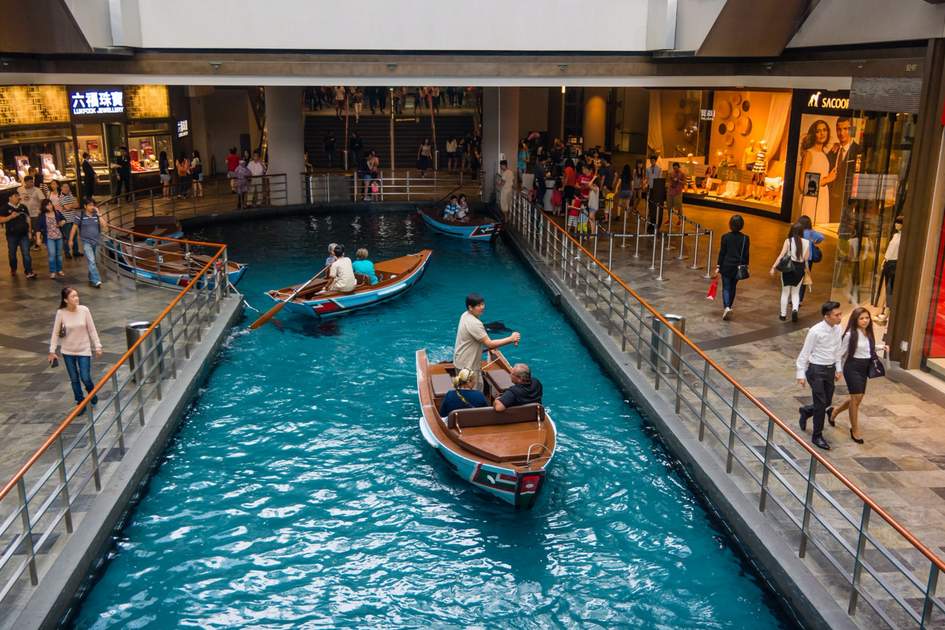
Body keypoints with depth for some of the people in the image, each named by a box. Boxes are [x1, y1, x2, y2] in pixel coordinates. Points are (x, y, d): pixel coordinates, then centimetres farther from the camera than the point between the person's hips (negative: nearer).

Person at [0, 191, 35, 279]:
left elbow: (27, 219, 13)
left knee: (26, 254, -6)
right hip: (12, 235, -1)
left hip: (24, 235, 1)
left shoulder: (23, 207, 7)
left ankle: (29, 272, -9)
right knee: (12, 254, 14)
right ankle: (13, 270, 35)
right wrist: (11, 216, -22)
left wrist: (29, 231, 8)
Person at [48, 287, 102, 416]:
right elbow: (55, 332, -4)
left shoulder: (84, 310, -12)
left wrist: (97, 347, -3)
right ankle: (80, 403, 25)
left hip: (83, 350, -1)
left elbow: (92, 330, -5)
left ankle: (92, 393, 30)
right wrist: (52, 351, -3)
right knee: (74, 379, 9)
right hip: (68, 351, 1)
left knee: (85, 378, -2)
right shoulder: (61, 313, -12)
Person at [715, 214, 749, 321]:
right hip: (738, 267, 2)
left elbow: (722, 252, -7)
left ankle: (727, 307, -17)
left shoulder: (725, 236, -10)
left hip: (726, 266, -2)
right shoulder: (745, 238, -4)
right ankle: (729, 306, 29)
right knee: (732, 287, 18)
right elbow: (746, 255, -1)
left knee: (726, 288, 2)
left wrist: (718, 266, -1)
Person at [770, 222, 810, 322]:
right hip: (800, 269, 2)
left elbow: (781, 255, -15)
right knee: (795, 292, 16)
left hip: (788, 268, -2)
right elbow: (806, 258, -3)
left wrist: (774, 267, -14)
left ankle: (783, 314, 17)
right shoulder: (806, 242, -3)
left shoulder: (788, 241, -9)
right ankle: (795, 309, -10)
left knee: (785, 292, 12)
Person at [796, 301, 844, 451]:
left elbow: (838, 350, 12)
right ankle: (817, 436, 11)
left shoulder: (838, 329, -2)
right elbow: (805, 353, -13)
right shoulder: (815, 331, -20)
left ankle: (806, 411, 44)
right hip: (816, 370, -6)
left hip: (830, 369, 6)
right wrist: (801, 374, -12)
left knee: (827, 402, 13)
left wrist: (838, 369, 12)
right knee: (821, 404, -4)